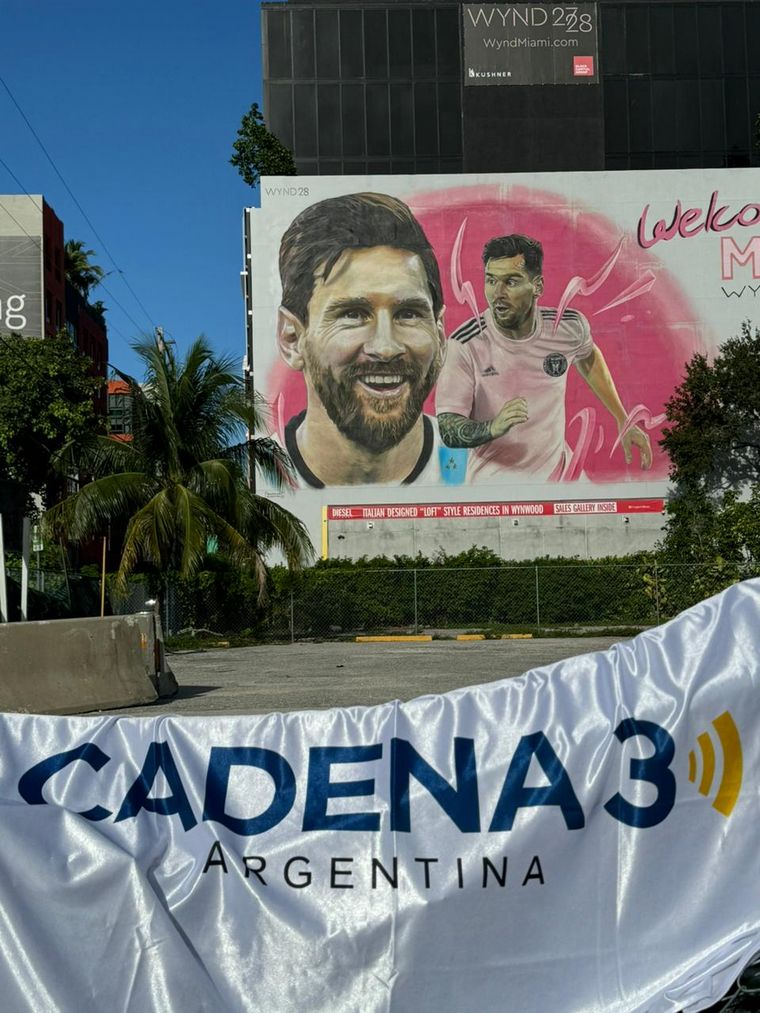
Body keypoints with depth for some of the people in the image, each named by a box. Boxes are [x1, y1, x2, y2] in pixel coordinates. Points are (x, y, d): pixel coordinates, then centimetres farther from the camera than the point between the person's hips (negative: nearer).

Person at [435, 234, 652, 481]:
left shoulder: (569, 327, -10)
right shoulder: (465, 344, -21)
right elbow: (446, 429, -21)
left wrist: (623, 421, 14)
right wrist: (493, 428, -40)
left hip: (556, 471, 4)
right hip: (492, 479, -4)